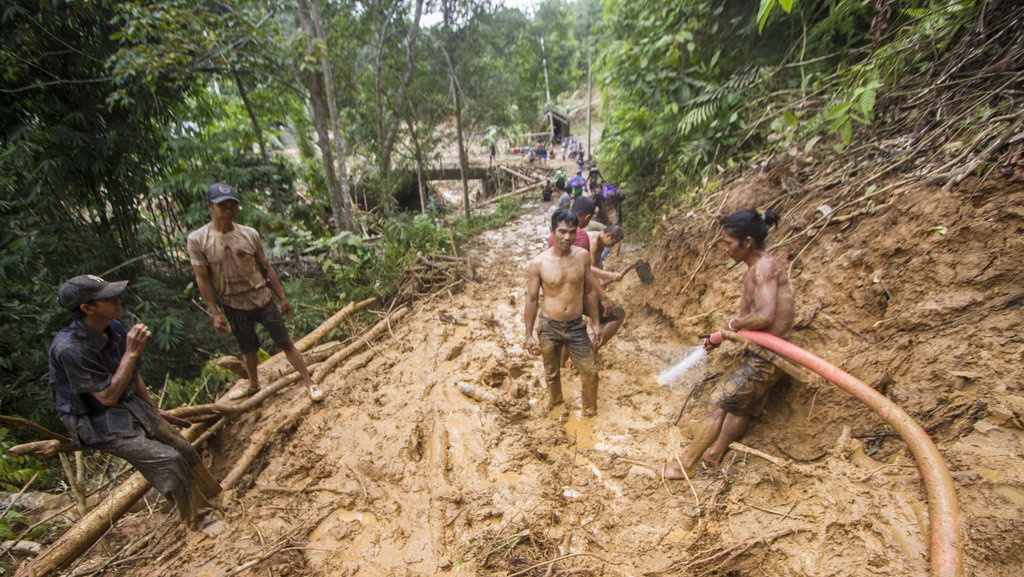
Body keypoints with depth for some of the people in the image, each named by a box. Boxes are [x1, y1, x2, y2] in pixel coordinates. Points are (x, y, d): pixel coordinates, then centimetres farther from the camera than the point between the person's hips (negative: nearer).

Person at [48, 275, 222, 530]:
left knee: (184, 450, 2)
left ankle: (208, 498, 23)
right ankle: (197, 518, 3)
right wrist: (132, 353, -27)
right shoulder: (69, 348, -28)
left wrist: (154, 411, 17)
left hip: (132, 406, 7)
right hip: (100, 424, -7)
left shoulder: (115, 328, -5)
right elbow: (108, 397, -24)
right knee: (169, 460, -16)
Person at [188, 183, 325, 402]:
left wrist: (282, 297, 3)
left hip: (263, 299, 0)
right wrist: (215, 313, -9)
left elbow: (266, 267, 2)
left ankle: (309, 383, 12)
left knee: (285, 343, 3)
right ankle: (253, 385, 42)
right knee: (248, 349, 18)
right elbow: (202, 279, -7)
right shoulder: (197, 240, -11)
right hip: (234, 306, 0)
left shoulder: (250, 234, -6)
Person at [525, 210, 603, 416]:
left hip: (576, 326, 2)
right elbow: (532, 299, -7)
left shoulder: (582, 256, -8)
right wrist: (529, 334, -4)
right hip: (549, 327, -1)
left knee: (590, 372, 9)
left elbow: (590, 291, 3)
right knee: (551, 372, 20)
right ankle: (554, 402, 50)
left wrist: (596, 323, 6)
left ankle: (590, 412, 36)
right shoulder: (538, 263, -16)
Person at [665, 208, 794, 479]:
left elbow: (764, 316, -28)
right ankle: (715, 452, 40)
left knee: (720, 404, -3)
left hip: (766, 356, -10)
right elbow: (746, 316, 15)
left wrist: (736, 323, -11)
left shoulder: (765, 266, -19)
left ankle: (686, 464, 8)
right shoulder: (753, 270, 10)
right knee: (740, 405, 22)